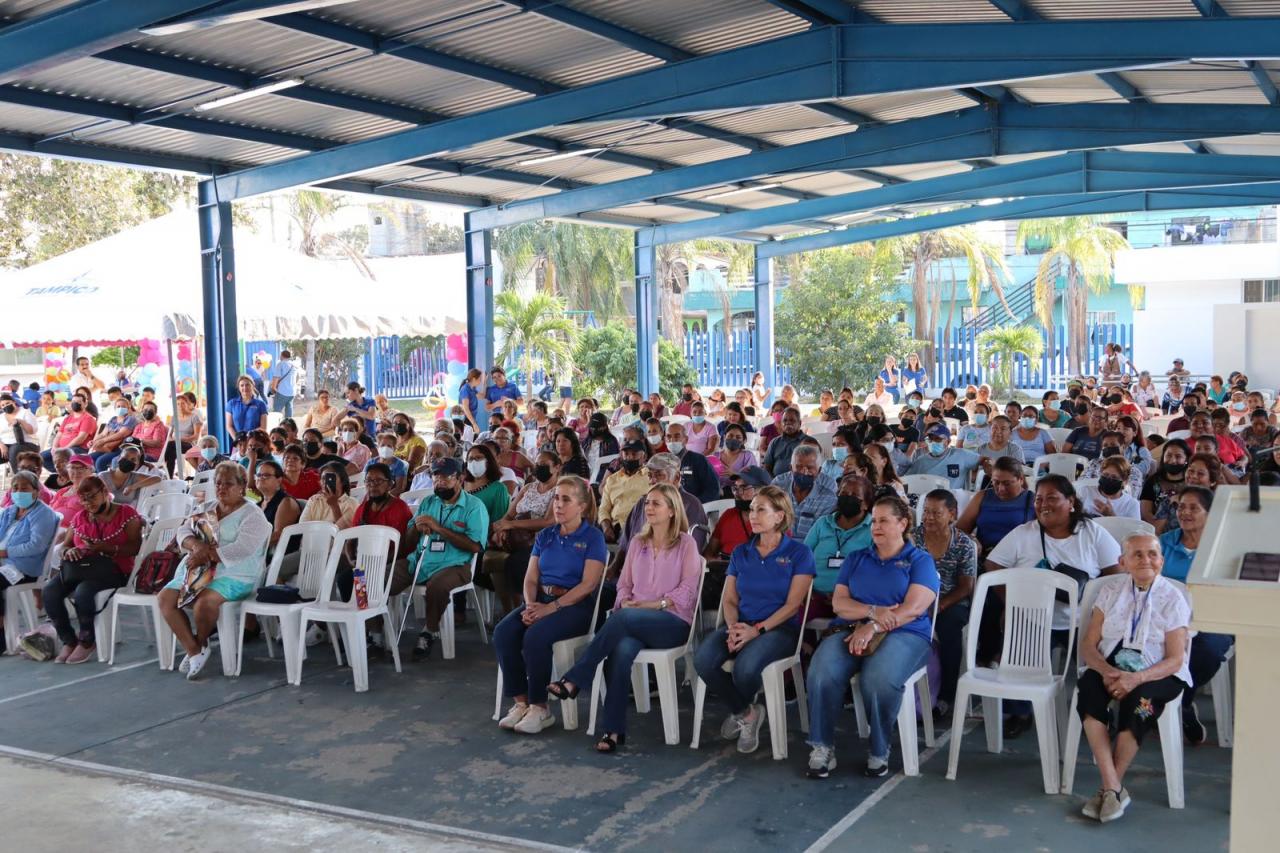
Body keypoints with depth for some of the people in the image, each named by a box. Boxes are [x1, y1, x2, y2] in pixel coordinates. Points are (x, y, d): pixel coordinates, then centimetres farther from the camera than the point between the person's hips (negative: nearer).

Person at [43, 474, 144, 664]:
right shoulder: (80, 517, 19)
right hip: (81, 568, 6)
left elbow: (135, 548, -9)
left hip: (112, 569, -5)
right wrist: (69, 551, -4)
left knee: (83, 592, -36)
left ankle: (87, 642, -11)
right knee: (50, 590, -24)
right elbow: (65, 545, 22)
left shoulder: (126, 514, 1)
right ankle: (68, 641, -9)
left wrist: (104, 547, -22)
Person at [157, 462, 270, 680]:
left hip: (234, 574, -7)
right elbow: (184, 532, 9)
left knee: (204, 603, -34)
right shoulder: (206, 508, 19)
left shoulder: (252, 515, -4)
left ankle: (201, 642, -2)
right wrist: (196, 545, -14)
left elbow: (242, 549, -18)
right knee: (165, 598, -15)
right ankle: (194, 651, -11)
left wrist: (207, 555, -21)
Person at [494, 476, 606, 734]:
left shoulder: (593, 537, -3)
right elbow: (531, 578, 11)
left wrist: (551, 608, -19)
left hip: (576, 605, -6)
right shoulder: (545, 536, 16)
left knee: (535, 636, -32)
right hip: (540, 600, 6)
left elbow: (588, 584, -12)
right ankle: (520, 702, -12)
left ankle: (539, 708, -17)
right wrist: (530, 605, -11)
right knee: (503, 632, -21)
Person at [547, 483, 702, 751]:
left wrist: (653, 604, -14)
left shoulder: (686, 544, 5)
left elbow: (687, 591, -3)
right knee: (622, 649, -33)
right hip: (635, 622, 4)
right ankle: (614, 730, -33)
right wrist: (625, 601, -4)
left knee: (624, 618, -36)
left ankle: (574, 681, -33)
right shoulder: (638, 542, 20)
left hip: (673, 621, -4)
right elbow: (624, 584, 19)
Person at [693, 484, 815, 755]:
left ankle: (739, 711, 4)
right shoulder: (740, 553, 15)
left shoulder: (798, 552, 1)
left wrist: (758, 629, -17)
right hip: (741, 624, 4)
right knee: (703, 660, -27)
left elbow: (792, 604, -6)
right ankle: (746, 713, -1)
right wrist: (733, 627, -11)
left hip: (780, 628, -4)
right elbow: (729, 600, 11)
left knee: (745, 667, -35)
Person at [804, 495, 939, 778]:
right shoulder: (856, 559, 23)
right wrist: (873, 612, -10)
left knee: (879, 678, -37)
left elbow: (914, 608, -5)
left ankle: (879, 752, -17)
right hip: (850, 630, 3)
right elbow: (838, 602, 10)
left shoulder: (920, 560, 11)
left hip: (902, 634, -3)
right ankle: (822, 747, -17)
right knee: (822, 673, -30)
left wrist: (873, 627, -17)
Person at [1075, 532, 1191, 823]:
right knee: (1087, 686, -31)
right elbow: (1088, 645, 5)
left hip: (1157, 675, -2)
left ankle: (1109, 788, -23)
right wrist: (1107, 671, -17)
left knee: (1138, 700, -36)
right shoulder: (1110, 590, 8)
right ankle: (1113, 788, -33)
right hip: (1111, 666, 2)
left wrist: (1136, 679, -24)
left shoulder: (1173, 599, 0)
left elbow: (1175, 660, -6)